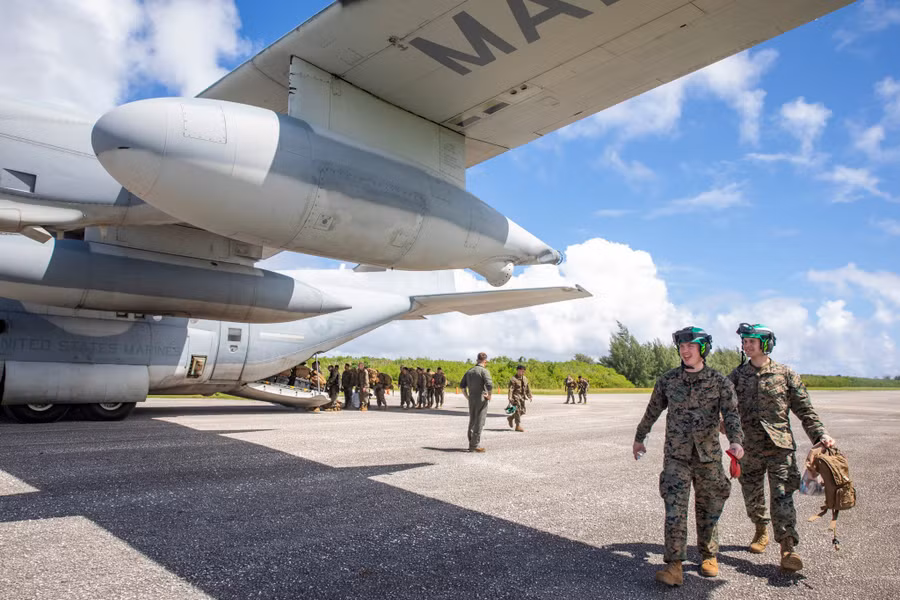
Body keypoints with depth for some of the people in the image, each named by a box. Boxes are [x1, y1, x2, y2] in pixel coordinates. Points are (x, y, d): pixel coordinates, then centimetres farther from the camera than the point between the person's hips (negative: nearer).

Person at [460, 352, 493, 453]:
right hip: (481, 400, -6)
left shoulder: (469, 371, 10)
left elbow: (462, 385, 13)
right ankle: (476, 445, -2)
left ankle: (471, 444, 21)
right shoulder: (484, 371, -11)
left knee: (472, 422, 15)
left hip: (471, 400, 6)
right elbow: (489, 385, -25)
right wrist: (489, 395, -10)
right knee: (479, 423, -2)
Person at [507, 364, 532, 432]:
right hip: (515, 397, -7)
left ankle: (510, 418, 29)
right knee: (518, 410, -8)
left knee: (522, 411, 8)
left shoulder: (525, 379, 11)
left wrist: (529, 396, 10)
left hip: (522, 397, 7)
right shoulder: (513, 379, -11)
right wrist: (510, 398, -24)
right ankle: (518, 426, -1)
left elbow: (528, 388, 17)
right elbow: (510, 389, -17)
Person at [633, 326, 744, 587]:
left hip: (708, 455, 0)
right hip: (676, 455, 0)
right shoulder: (668, 380, 1)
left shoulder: (719, 381, -3)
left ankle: (709, 556, 31)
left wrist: (736, 441, -31)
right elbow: (652, 411, 12)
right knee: (675, 508, -9)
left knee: (708, 509, 12)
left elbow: (731, 414, -13)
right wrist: (639, 438, 21)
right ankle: (674, 566, -6)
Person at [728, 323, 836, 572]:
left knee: (782, 496, -11)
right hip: (749, 448, 3)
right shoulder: (737, 376, 5)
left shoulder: (785, 374, 1)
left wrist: (820, 434, -9)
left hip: (780, 446, -3)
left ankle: (788, 548, -7)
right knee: (751, 496, 12)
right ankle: (761, 531, 35)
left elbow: (805, 409, 3)